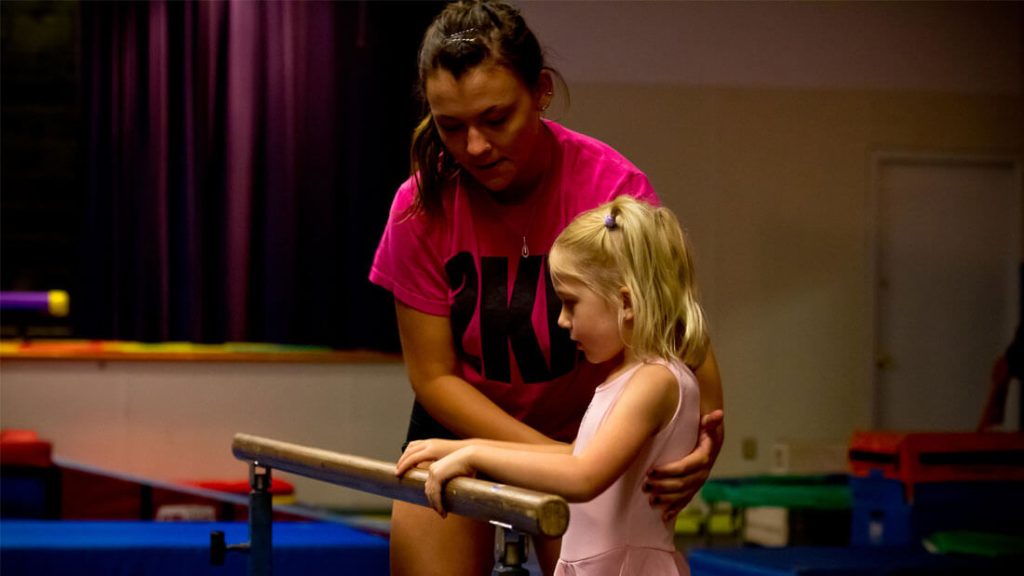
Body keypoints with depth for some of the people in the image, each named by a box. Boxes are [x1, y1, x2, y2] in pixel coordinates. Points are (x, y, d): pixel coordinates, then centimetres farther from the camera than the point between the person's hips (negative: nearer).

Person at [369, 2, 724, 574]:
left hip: (584, 427, -1)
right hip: (462, 423, 1)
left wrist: (704, 436, -43)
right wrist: (561, 458, -28)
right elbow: (434, 376, -16)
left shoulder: (610, 185, -22)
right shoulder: (422, 208, -19)